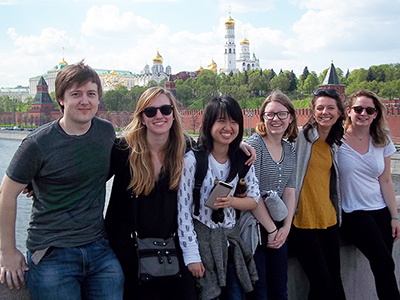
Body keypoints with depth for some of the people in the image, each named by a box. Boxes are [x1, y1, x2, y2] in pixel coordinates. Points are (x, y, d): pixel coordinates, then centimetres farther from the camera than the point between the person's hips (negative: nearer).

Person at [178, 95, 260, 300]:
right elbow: (183, 209, -13)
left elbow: (254, 200, 6)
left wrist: (231, 201, -17)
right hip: (201, 238, -5)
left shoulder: (243, 160, 2)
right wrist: (191, 255, -15)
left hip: (231, 239, 5)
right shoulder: (193, 159, -14)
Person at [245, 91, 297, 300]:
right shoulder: (253, 145, -12)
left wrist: (286, 227, -5)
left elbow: (289, 191, 7)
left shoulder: (289, 150, 10)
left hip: (279, 229, 7)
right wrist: (271, 229, -12)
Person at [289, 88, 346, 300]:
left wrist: (337, 213, 18)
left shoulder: (334, 144, 12)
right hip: (303, 219, -6)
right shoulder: (301, 136, -7)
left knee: (334, 279, 10)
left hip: (328, 218, 6)